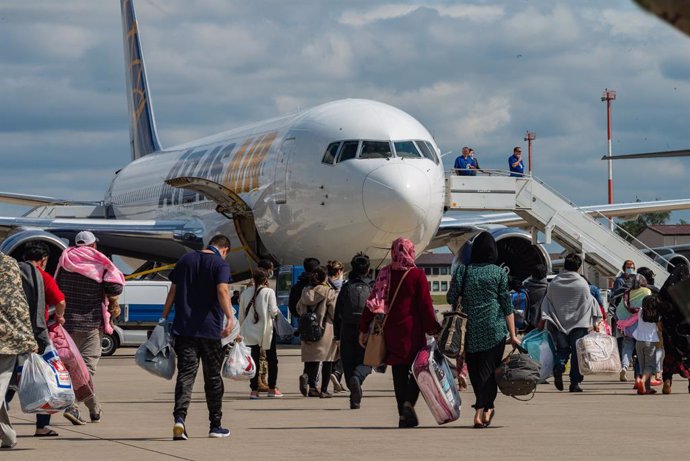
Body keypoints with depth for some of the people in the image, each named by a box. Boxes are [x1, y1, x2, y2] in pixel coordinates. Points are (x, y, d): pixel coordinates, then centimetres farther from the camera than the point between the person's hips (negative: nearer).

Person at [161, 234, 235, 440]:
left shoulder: (185, 260, 11)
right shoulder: (220, 264, -3)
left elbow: (172, 292, 12)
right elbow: (222, 290, -20)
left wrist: (164, 319, 18)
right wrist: (230, 317, -29)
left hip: (184, 328, 3)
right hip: (210, 330, -3)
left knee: (185, 373, -2)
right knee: (213, 377, 10)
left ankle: (179, 418, -23)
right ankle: (215, 425, 17)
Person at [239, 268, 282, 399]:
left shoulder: (245, 293, 2)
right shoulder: (269, 292, -9)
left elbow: (241, 314, 7)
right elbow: (273, 311, -13)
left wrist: (241, 329, 17)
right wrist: (276, 311, 9)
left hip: (250, 330, 3)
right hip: (266, 329, -3)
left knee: (253, 359, 5)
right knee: (272, 359, 10)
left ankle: (254, 390, 0)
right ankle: (272, 389, 11)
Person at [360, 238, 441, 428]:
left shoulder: (384, 274, 5)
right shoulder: (417, 275, -5)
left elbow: (372, 302, 6)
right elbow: (425, 305, -7)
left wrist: (364, 329, 11)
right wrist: (434, 329, 1)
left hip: (390, 331, 4)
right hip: (412, 330, -4)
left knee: (399, 372, 9)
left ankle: (404, 416, 7)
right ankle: (409, 403, -17)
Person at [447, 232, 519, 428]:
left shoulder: (462, 270, 1)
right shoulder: (499, 273, -1)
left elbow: (451, 298, 2)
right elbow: (507, 305, -1)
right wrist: (513, 335, 2)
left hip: (470, 330, 1)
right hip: (495, 330, -1)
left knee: (475, 370, 13)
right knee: (489, 369, 3)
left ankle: (486, 409, 20)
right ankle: (481, 411, -6)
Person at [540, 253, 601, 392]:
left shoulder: (554, 283, 2)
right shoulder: (582, 284, -5)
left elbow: (547, 301, 3)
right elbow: (589, 302, -1)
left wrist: (543, 320, 6)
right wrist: (596, 321, 6)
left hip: (558, 322, 2)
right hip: (579, 323, -2)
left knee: (562, 350, 10)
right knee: (577, 352, 3)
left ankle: (558, 368, -20)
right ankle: (575, 382, 0)